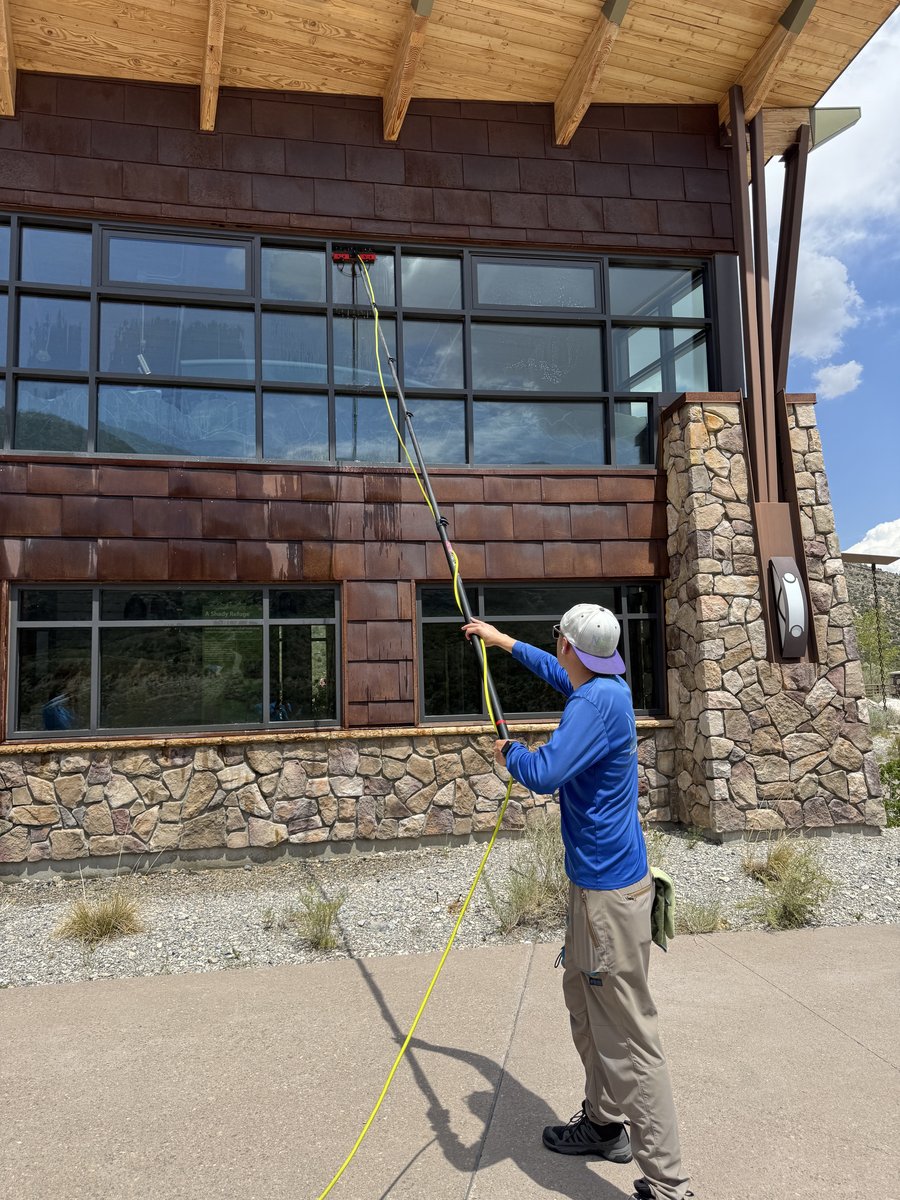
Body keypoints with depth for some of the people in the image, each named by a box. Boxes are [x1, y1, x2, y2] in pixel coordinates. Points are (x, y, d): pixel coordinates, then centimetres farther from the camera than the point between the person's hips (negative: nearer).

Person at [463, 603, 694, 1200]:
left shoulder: (600, 700, -23)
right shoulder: (605, 686, 6)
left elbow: (543, 774, -29)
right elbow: (557, 672, 28)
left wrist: (509, 751, -7)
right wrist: (500, 639, 38)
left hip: (612, 893, -10)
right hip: (593, 883, 10)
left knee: (628, 1038, -4)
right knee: (585, 1006, 23)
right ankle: (605, 1124, 39)